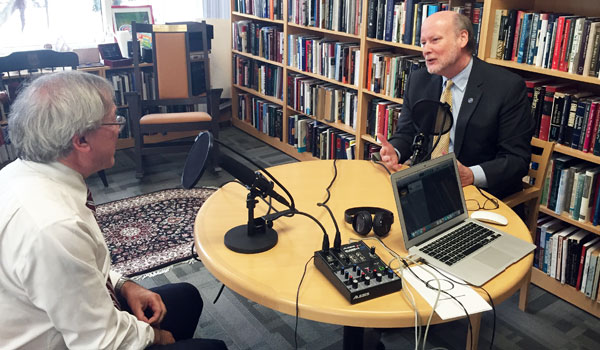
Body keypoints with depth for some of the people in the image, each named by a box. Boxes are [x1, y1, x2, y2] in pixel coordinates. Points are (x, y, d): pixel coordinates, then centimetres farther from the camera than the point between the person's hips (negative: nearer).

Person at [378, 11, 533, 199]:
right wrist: (394, 152, -11)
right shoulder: (417, 81, 7)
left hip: (480, 190, -4)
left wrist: (471, 175, -28)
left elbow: (517, 159, -10)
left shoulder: (508, 87, -8)